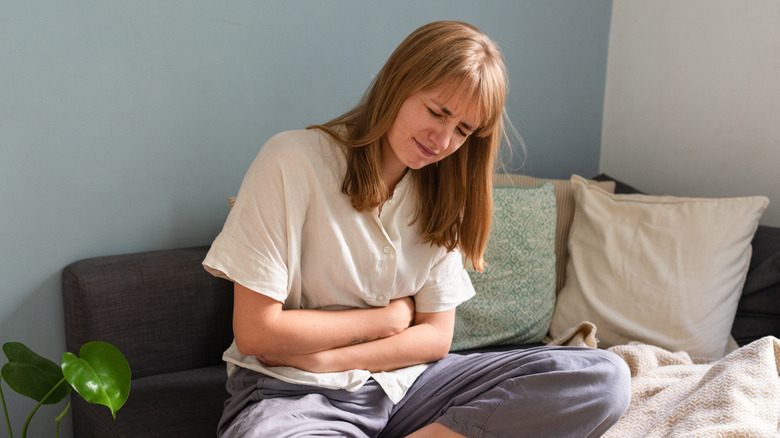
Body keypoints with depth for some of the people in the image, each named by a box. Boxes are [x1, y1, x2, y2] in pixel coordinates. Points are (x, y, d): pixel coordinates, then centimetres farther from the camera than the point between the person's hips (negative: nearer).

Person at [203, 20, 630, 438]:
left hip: (401, 382, 6)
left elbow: (436, 337, 3)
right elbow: (255, 333, -14)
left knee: (604, 378, -13)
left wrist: (322, 359, -13)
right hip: (292, 393, -5)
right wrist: (389, 317, -5)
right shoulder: (294, 160, -11)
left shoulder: (440, 193, 6)